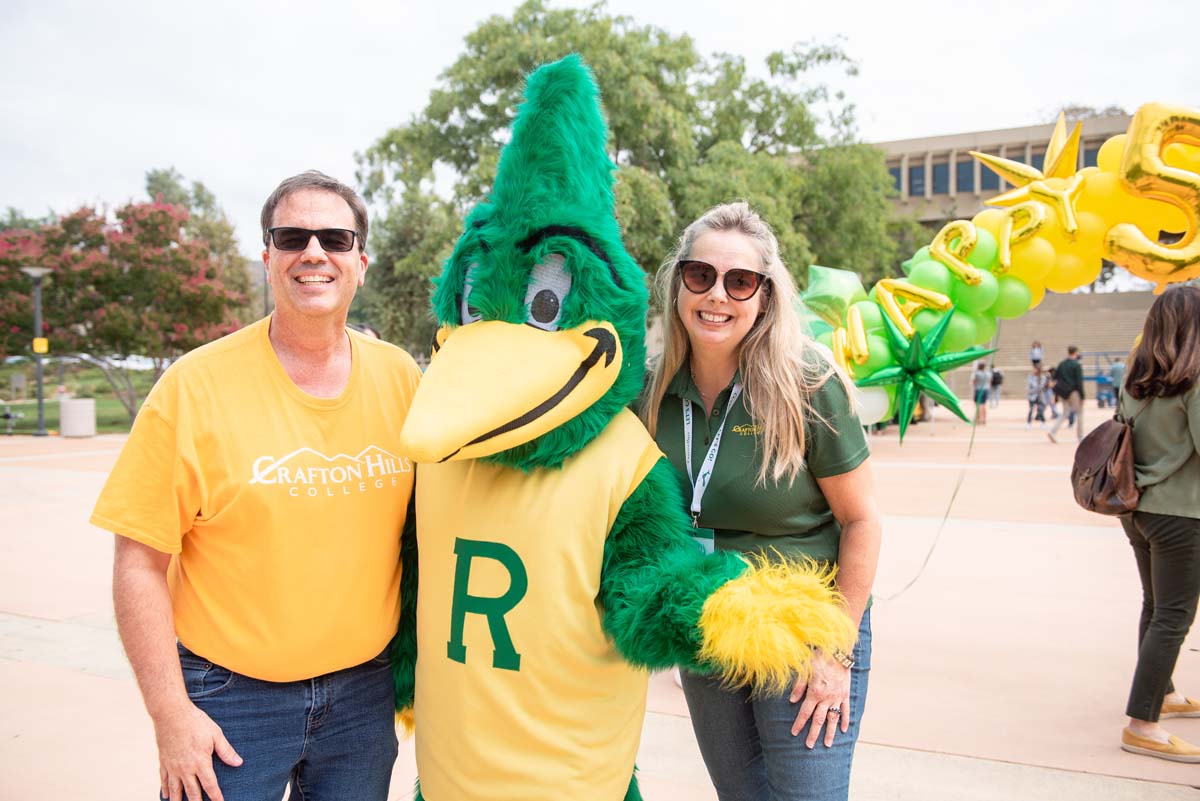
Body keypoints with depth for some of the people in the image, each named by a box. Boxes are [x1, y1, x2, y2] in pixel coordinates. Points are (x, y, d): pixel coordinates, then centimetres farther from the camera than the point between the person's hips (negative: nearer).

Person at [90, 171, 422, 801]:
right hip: (229, 697, -3)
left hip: (363, 691, 3)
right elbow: (140, 562, -8)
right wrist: (169, 712, -9)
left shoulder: (399, 377, -2)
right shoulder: (195, 387, -11)